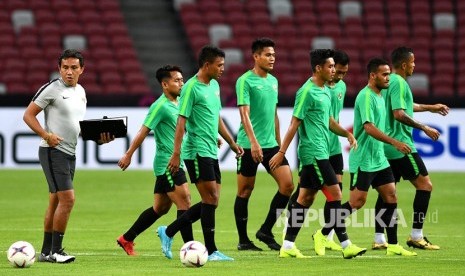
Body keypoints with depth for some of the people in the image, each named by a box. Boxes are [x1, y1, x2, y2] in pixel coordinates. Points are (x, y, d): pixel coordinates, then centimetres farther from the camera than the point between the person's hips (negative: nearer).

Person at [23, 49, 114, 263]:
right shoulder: (52, 89, -10)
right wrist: (46, 135, -21)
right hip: (53, 151, -8)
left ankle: (46, 251, 17)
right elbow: (28, 115, -9)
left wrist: (99, 136, 5)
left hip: (70, 153, 8)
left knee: (55, 202, 11)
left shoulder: (80, 91, 13)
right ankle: (55, 251, -10)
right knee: (67, 199, -15)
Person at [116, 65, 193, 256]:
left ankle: (126, 239, 22)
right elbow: (143, 132, -14)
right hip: (166, 163, -9)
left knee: (160, 208, 13)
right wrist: (128, 155, -14)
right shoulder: (161, 106, -14)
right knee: (184, 203, -13)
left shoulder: (177, 104, 14)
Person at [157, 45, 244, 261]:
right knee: (211, 199, -9)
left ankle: (168, 232, 16)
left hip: (211, 152, 9)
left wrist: (231, 142, 26)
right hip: (197, 152, -9)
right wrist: (176, 153, -19)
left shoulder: (214, 85, 14)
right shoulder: (191, 87, -12)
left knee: (211, 202, 7)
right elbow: (181, 121, -15)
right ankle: (211, 251, -3)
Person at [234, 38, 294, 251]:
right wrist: (253, 142, -26)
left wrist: (278, 142, 20)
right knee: (245, 191, 2)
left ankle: (266, 231, 6)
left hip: (270, 144, 7)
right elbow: (244, 114, -17)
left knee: (287, 184, -4)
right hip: (249, 145, -7)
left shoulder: (273, 81, 13)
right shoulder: (245, 81, -9)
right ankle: (243, 240, 11)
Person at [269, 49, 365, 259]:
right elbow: (294, 124, -14)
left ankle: (288, 245, 10)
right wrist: (281, 152, -14)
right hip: (313, 153, -10)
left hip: (320, 153, 10)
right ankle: (345, 244, -7)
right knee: (335, 194, -9)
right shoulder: (307, 92, -13)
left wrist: (346, 133, 12)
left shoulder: (325, 91, 14)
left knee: (305, 198, 9)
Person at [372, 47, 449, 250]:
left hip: (386, 146, 10)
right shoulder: (399, 83, -13)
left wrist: (429, 108, 40)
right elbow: (399, 114, -23)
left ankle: (379, 239, 7)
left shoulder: (389, 81, 16)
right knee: (425, 185, -4)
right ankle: (416, 236, -6)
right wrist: (424, 128, -17)